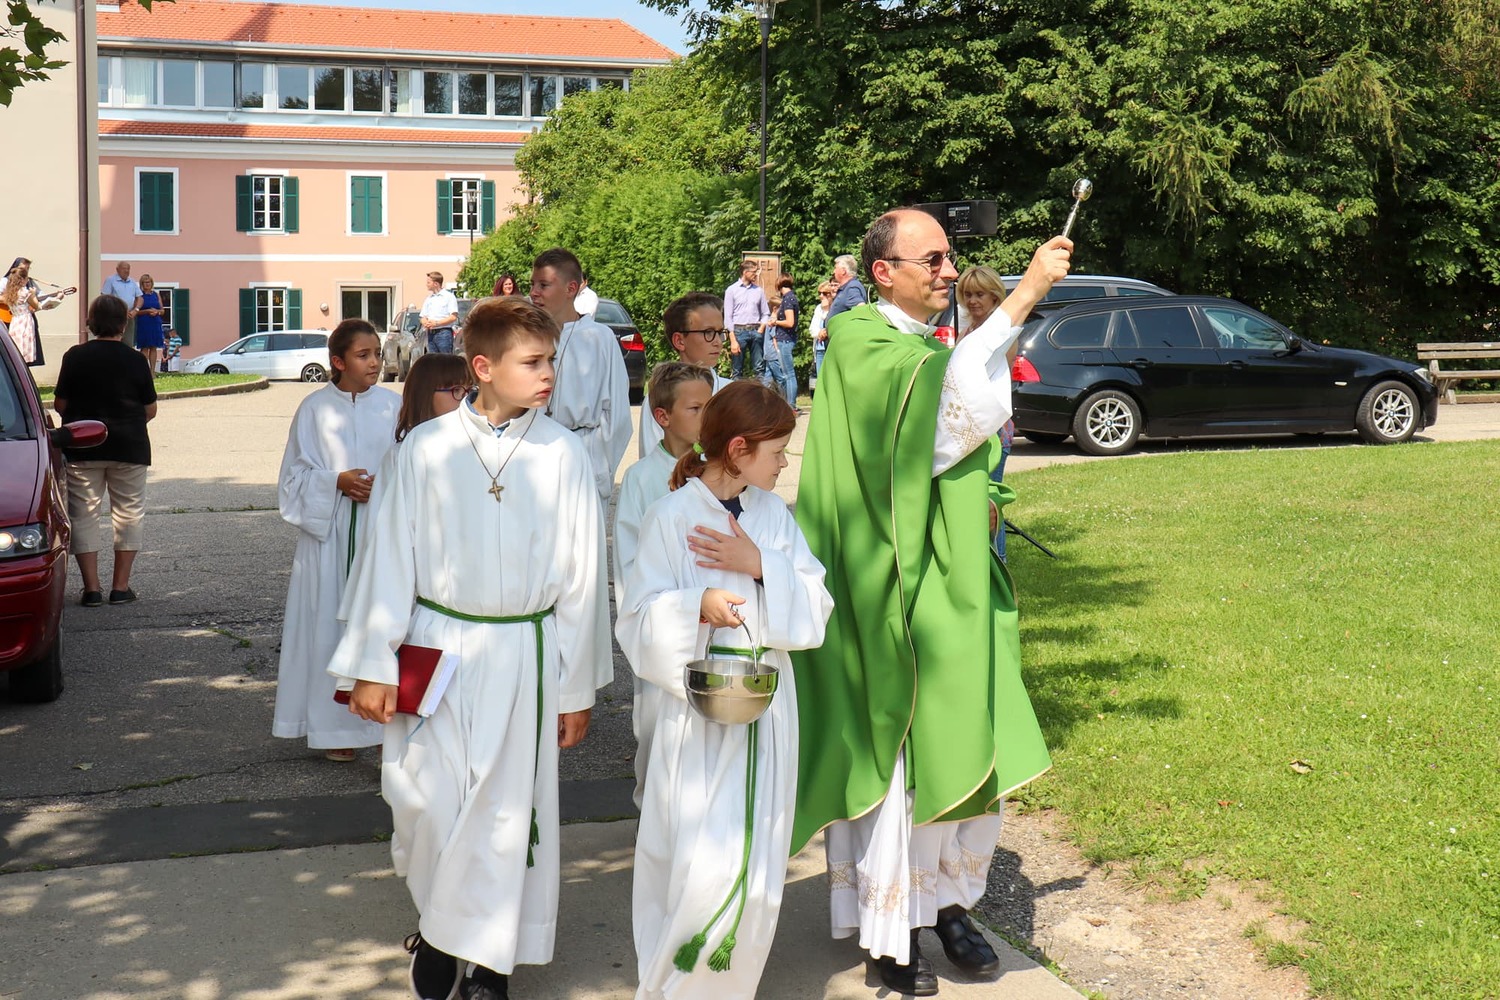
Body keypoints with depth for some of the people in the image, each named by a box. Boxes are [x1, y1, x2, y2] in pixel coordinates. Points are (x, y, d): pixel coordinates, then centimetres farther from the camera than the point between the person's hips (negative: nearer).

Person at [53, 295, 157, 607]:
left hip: (82, 449, 0)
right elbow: (150, 410, 0)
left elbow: (59, 404, -1)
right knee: (129, 512, 11)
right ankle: (120, 586, 8)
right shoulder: (135, 360, -4)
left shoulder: (75, 357, -4)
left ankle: (91, 587, 3)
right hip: (130, 449, 0)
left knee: (83, 514, 7)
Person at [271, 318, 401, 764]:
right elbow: (295, 475, 4)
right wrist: (338, 482, -12)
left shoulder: (393, 405, 3)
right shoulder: (316, 408, 2)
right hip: (330, 532, 0)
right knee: (330, 625, 1)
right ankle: (336, 728, 12)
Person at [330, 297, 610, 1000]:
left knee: (505, 808, 4)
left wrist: (577, 686, 5)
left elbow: (581, 575, 2)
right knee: (425, 801, 1)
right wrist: (372, 666, 0)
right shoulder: (425, 448, -4)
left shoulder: (562, 455, -4)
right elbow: (390, 558, 2)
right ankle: (439, 922, 29)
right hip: (434, 649, 0)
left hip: (521, 654, 0)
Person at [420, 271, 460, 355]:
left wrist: (436, 323, -13)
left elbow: (453, 317, -9)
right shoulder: (428, 299, 20)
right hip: (431, 334, 6)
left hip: (443, 332, -6)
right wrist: (425, 323, -3)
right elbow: (423, 317, 21)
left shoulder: (448, 296, 0)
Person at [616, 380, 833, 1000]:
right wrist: (697, 604, -24)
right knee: (701, 866, -10)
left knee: (757, 868, 5)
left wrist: (761, 567, -12)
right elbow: (640, 619, -6)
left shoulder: (772, 513, 8)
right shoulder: (671, 515, -5)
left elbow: (815, 608, 3)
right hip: (697, 707, -4)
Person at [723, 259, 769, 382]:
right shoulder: (732, 290, 1)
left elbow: (765, 313, 15)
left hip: (756, 331, 3)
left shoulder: (758, 291, 10)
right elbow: (728, 317, -3)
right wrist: (733, 340, -10)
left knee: (759, 369, 1)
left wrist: (761, 328, -4)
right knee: (737, 370, 1)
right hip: (739, 331, -3)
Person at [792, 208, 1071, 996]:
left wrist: (985, 500, 3)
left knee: (966, 749, 8)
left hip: (951, 587, 7)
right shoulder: (857, 342, -12)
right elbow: (960, 398, -29)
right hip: (888, 593, -7)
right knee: (891, 756, 0)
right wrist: (1024, 293, -28)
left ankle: (949, 902, 25)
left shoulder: (935, 346, 15)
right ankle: (890, 928, 13)